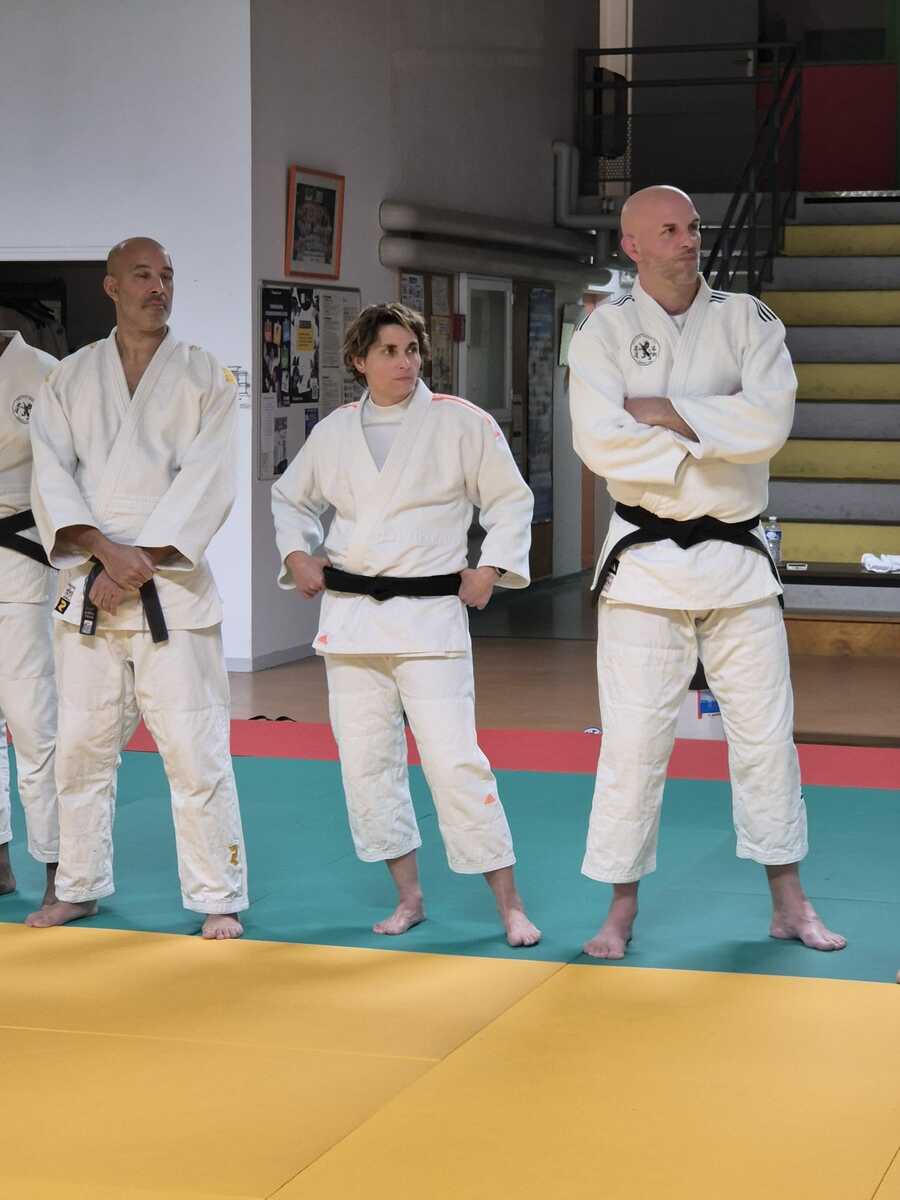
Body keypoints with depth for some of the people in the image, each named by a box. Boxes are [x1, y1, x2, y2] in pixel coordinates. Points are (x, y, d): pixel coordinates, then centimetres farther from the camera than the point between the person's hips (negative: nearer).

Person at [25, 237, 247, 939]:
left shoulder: (205, 378, 2)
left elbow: (207, 483, -7)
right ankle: (80, 888, 24)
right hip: (87, 587, 3)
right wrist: (105, 550, -16)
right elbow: (52, 476, -1)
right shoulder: (69, 380, 9)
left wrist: (139, 563, -15)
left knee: (194, 746, -6)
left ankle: (218, 899, 4)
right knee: (81, 744, 9)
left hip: (172, 586, -3)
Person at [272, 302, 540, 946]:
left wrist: (490, 568, -4)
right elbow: (291, 498, 24)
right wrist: (297, 554, 8)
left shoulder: (459, 422, -3)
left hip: (430, 614, -4)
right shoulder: (333, 432, 8)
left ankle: (511, 906, -1)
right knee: (366, 762, 7)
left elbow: (512, 499, 5)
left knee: (455, 761, -10)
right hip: (350, 615, 4)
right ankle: (409, 896, 21)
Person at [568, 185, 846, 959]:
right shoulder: (604, 334, -1)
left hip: (738, 559, 2)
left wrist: (665, 414, -15)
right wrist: (710, 442, -15)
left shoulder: (746, 321, 3)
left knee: (766, 732, 9)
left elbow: (771, 420, -14)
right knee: (634, 739, -2)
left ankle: (789, 903, 21)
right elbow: (600, 441, -16)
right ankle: (622, 908, 11)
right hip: (646, 563, -2)